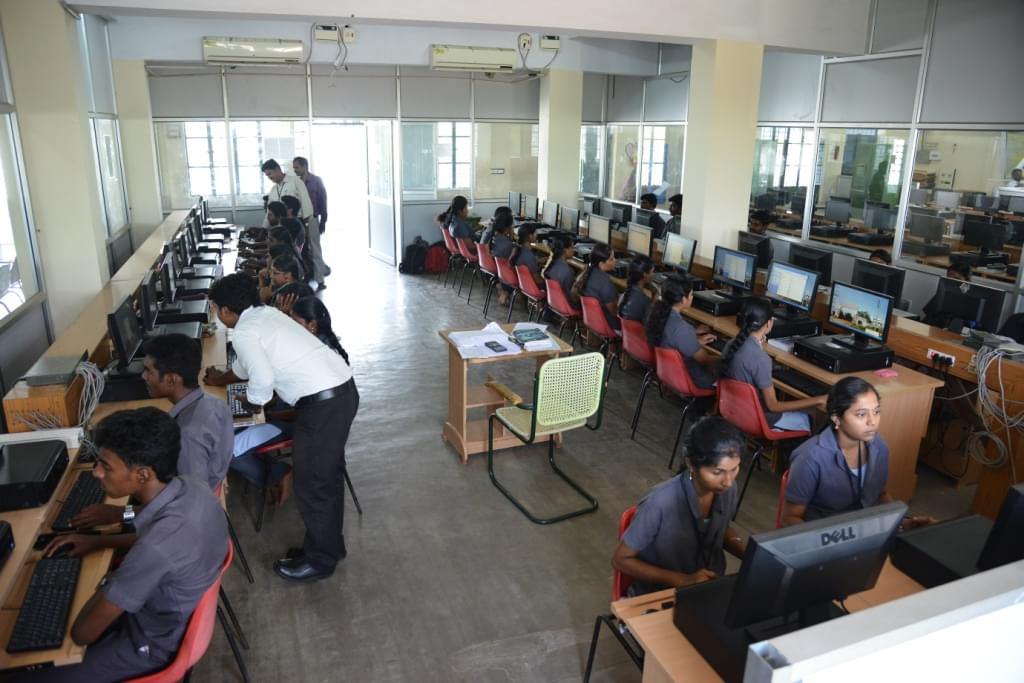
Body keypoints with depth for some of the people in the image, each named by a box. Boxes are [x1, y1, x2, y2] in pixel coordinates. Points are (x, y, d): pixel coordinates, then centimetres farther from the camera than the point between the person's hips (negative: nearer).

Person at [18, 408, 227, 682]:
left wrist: (104, 586, -7)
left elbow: (83, 633, -25)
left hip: (154, 643, -8)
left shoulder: (157, 548, -40)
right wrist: (98, 541, 6)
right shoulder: (191, 487, -15)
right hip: (180, 612, 8)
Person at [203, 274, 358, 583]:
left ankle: (319, 560, 22)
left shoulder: (243, 332, -8)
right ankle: (329, 545, 38)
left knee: (310, 484, 6)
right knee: (327, 476, 22)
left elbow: (262, 378, -20)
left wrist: (253, 402, 2)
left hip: (322, 403, -10)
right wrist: (221, 378, 52)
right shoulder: (267, 313, 19)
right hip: (342, 389, 10)